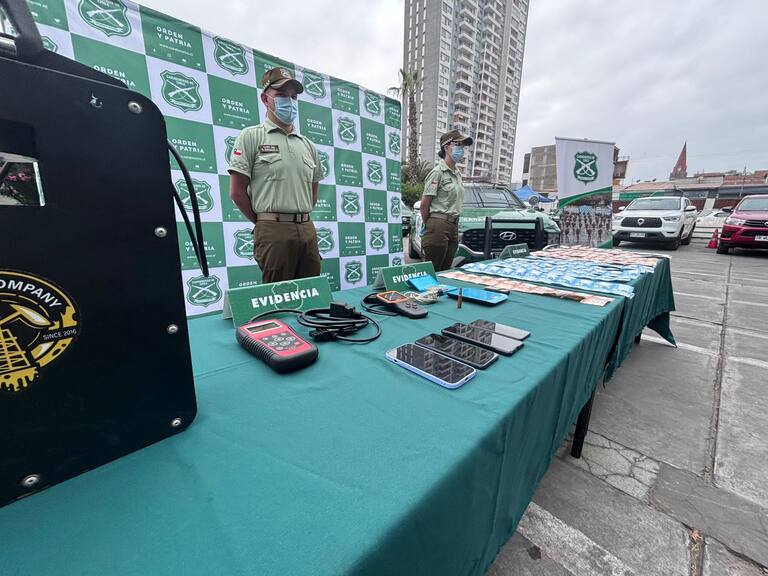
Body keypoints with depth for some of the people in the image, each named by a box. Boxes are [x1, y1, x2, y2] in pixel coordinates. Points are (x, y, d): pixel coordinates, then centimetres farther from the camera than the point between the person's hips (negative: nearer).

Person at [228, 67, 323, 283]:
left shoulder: (308, 145, 19)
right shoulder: (251, 137, 4)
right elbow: (237, 192, 0)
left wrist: (301, 217, 14)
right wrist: (264, 223, 4)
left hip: (308, 229, 5)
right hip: (274, 231, -5)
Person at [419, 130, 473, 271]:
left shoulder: (457, 173, 17)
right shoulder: (438, 172, -8)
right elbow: (424, 204, -9)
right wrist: (428, 225, 0)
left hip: (453, 226, 8)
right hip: (439, 226, -8)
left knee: (445, 271, 11)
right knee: (432, 271, -4)